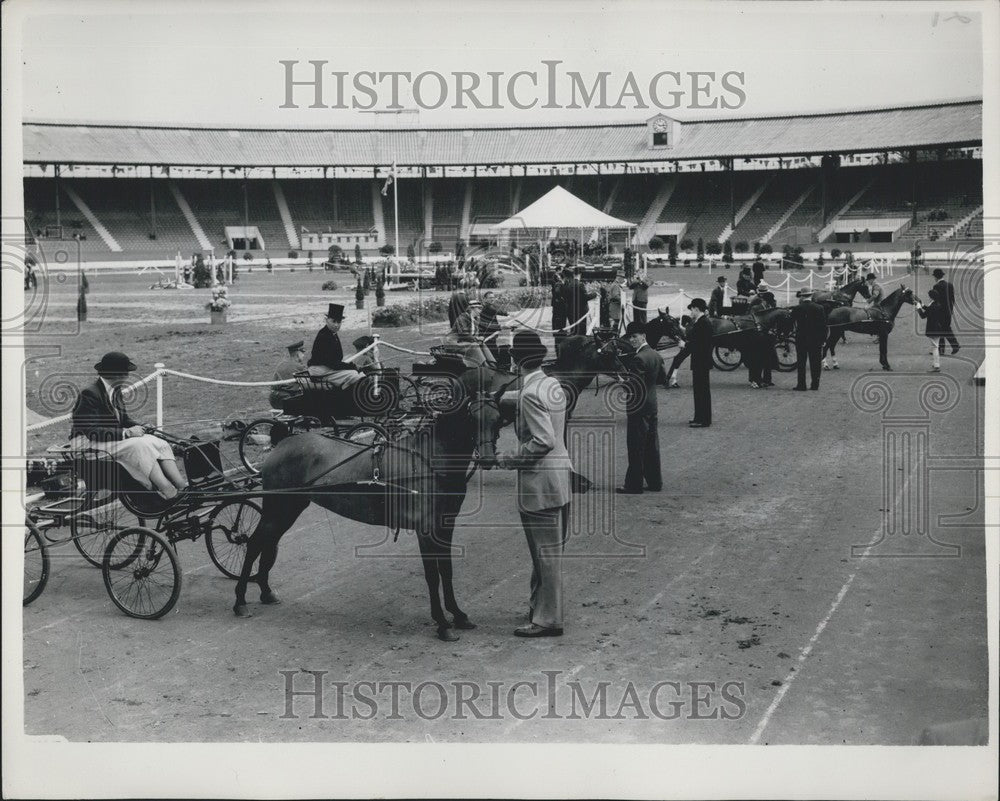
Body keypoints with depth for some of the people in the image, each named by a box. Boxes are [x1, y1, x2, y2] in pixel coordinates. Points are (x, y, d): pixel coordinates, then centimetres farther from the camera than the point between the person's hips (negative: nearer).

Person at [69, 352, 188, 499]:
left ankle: (182, 486, -27)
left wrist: (138, 428, -8)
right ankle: (169, 493, -35)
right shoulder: (89, 394, -18)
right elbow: (92, 432, -25)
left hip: (114, 436, 9)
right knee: (140, 445, -31)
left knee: (161, 444, -11)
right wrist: (126, 433, -27)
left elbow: (125, 419, 16)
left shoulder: (115, 392, 8)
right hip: (89, 443, -9)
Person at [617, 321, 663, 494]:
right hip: (652, 405, 9)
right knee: (652, 446, 14)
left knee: (636, 448, -3)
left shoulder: (638, 358, -19)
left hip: (639, 408, -9)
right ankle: (655, 482, 20)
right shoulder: (656, 355, 10)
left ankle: (634, 485, 1)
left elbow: (635, 385, -23)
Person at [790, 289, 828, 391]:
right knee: (815, 363, 9)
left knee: (801, 363, 5)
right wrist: (823, 339, 4)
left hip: (801, 340, -2)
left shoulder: (796, 309, -8)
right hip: (816, 340, 2)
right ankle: (815, 384, 11)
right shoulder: (820, 308, -2)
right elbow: (824, 325, -1)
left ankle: (801, 385, 4)